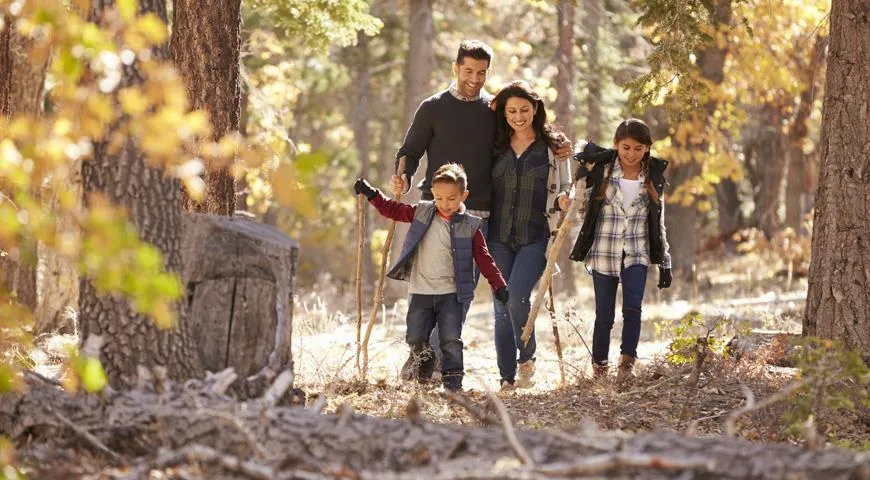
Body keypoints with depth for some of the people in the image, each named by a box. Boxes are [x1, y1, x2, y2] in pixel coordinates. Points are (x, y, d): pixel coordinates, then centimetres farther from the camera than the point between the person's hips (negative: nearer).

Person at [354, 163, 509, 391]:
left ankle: (453, 384, 1)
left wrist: (499, 285, -5)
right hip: (421, 292, 2)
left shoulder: (470, 226, -2)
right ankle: (424, 359, 33)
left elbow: (483, 258, 1)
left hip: (451, 293, -2)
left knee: (451, 341, -5)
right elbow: (393, 210, 13)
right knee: (415, 338, 3)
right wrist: (371, 194, 5)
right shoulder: (421, 213, 3)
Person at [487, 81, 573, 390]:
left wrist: (563, 200, -11)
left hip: (535, 238, -3)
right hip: (499, 238, 3)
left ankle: (526, 359, 3)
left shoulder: (553, 146, 5)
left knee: (517, 297, -21)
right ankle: (507, 380, 8)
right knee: (502, 307, 1)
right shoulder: (496, 147, 10)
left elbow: (564, 190, 9)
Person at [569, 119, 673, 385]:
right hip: (604, 253, -1)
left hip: (636, 255, 1)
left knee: (633, 307, -19)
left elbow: (659, 224, 10)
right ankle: (599, 368, 16)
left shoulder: (653, 178, 5)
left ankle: (627, 363, -13)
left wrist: (665, 264, 9)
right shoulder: (600, 170, -1)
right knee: (604, 315, 1)